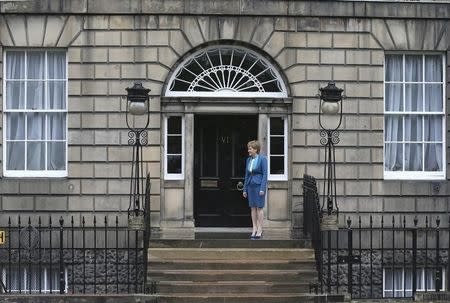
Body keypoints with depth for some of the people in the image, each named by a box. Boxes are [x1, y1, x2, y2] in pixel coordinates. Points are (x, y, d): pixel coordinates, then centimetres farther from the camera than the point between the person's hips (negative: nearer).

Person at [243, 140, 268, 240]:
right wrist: (245, 189, 12)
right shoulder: (248, 160, 11)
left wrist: (262, 188, -16)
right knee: (253, 208, 7)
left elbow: (265, 174, -10)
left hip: (259, 185, -6)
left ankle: (259, 230, 3)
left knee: (259, 207, -2)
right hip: (250, 186, 6)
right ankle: (254, 229, 12)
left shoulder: (262, 159, -7)